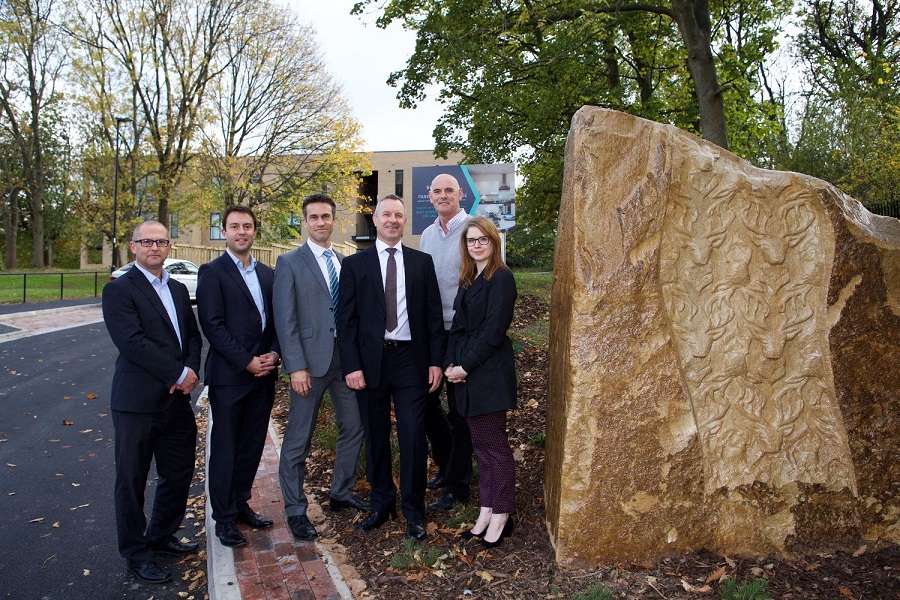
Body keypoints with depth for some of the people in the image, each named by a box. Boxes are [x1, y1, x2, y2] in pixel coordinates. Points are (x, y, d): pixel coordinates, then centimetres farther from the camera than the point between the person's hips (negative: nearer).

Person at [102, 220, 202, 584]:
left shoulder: (178, 289, 13)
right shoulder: (119, 290, -9)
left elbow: (193, 334, 12)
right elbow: (132, 342, -19)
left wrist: (192, 370, -8)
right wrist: (179, 373, -17)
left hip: (177, 400, 7)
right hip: (138, 402, -7)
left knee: (179, 475, 16)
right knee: (132, 481, 8)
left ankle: (161, 536, 37)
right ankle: (135, 553, 25)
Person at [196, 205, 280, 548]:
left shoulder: (267, 274, 13)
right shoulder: (212, 272, -5)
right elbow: (212, 324, -12)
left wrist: (274, 354, -4)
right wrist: (247, 361, -15)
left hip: (263, 374, 6)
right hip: (229, 375, -5)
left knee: (253, 445, 13)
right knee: (224, 449, 4)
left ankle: (240, 503, 28)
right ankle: (224, 517, 15)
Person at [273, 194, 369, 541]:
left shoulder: (345, 262, 11)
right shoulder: (290, 262, -3)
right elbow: (285, 319, -8)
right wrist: (296, 366, -15)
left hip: (346, 356, 5)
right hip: (311, 359, -5)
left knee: (353, 427, 13)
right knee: (298, 438, 3)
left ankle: (342, 494, 32)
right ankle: (295, 510, 18)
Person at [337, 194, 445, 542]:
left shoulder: (422, 262, 6)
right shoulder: (354, 264, 3)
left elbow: (434, 315, 6)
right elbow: (346, 319, 0)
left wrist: (435, 361, 0)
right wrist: (351, 366, -7)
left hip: (410, 359, 0)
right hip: (371, 360, 0)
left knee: (413, 437, 0)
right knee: (376, 438, 11)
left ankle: (413, 511, 16)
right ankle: (382, 503, 28)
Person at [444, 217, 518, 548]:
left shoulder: (501, 278, -11)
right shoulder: (468, 279, 15)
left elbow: (493, 331, -16)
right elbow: (458, 326, 13)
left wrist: (465, 367, -13)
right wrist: (451, 364, 1)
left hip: (489, 372, -8)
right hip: (466, 372, 8)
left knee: (495, 445, 2)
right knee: (481, 445, 14)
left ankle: (501, 516, 15)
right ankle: (486, 512, 24)